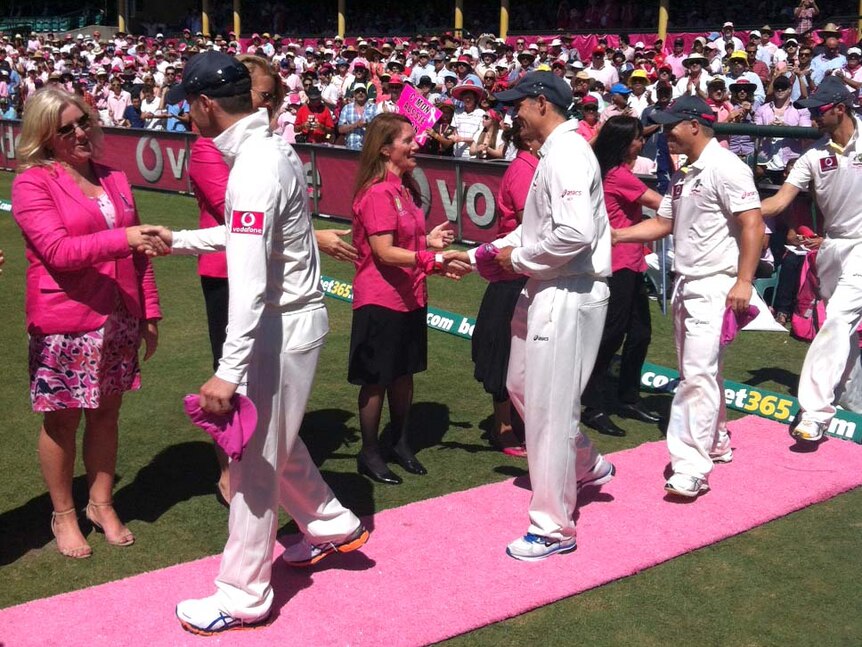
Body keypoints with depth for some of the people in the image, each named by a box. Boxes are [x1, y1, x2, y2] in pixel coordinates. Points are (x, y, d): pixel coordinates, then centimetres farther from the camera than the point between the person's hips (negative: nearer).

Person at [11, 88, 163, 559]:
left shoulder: (113, 179, 9)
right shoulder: (32, 183, -7)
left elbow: (137, 254, 14)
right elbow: (57, 250, -19)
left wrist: (149, 312, 11)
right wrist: (122, 238, -29)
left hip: (119, 322, 5)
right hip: (64, 327, -5)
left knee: (106, 413, 14)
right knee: (63, 420, 8)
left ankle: (101, 503, 30)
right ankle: (63, 515, 24)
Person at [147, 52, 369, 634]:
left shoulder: (255, 165, -22)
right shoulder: (272, 148, 8)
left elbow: (249, 278, -31)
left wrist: (229, 371, -34)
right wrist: (179, 240, 27)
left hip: (282, 324, -10)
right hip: (295, 317, 10)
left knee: (255, 455, 0)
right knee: (271, 438, 25)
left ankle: (243, 598, 13)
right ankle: (332, 526, 41)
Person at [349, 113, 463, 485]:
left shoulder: (404, 188, 10)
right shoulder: (377, 193, -18)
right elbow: (384, 252, -25)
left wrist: (429, 239, 5)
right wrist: (433, 259, -32)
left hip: (409, 298, 9)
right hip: (381, 301, -9)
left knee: (404, 373, 17)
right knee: (377, 380, 3)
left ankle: (400, 444, 31)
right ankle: (369, 454, 17)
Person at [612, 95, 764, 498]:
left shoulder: (725, 167, -14)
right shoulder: (684, 174, 14)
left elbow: (753, 225, -18)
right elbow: (663, 224, 21)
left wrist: (743, 282, -24)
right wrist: (615, 235, 11)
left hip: (715, 287, -10)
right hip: (686, 285, 10)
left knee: (699, 374, -14)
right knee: (695, 371, 19)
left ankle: (691, 468, -13)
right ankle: (716, 442, 35)